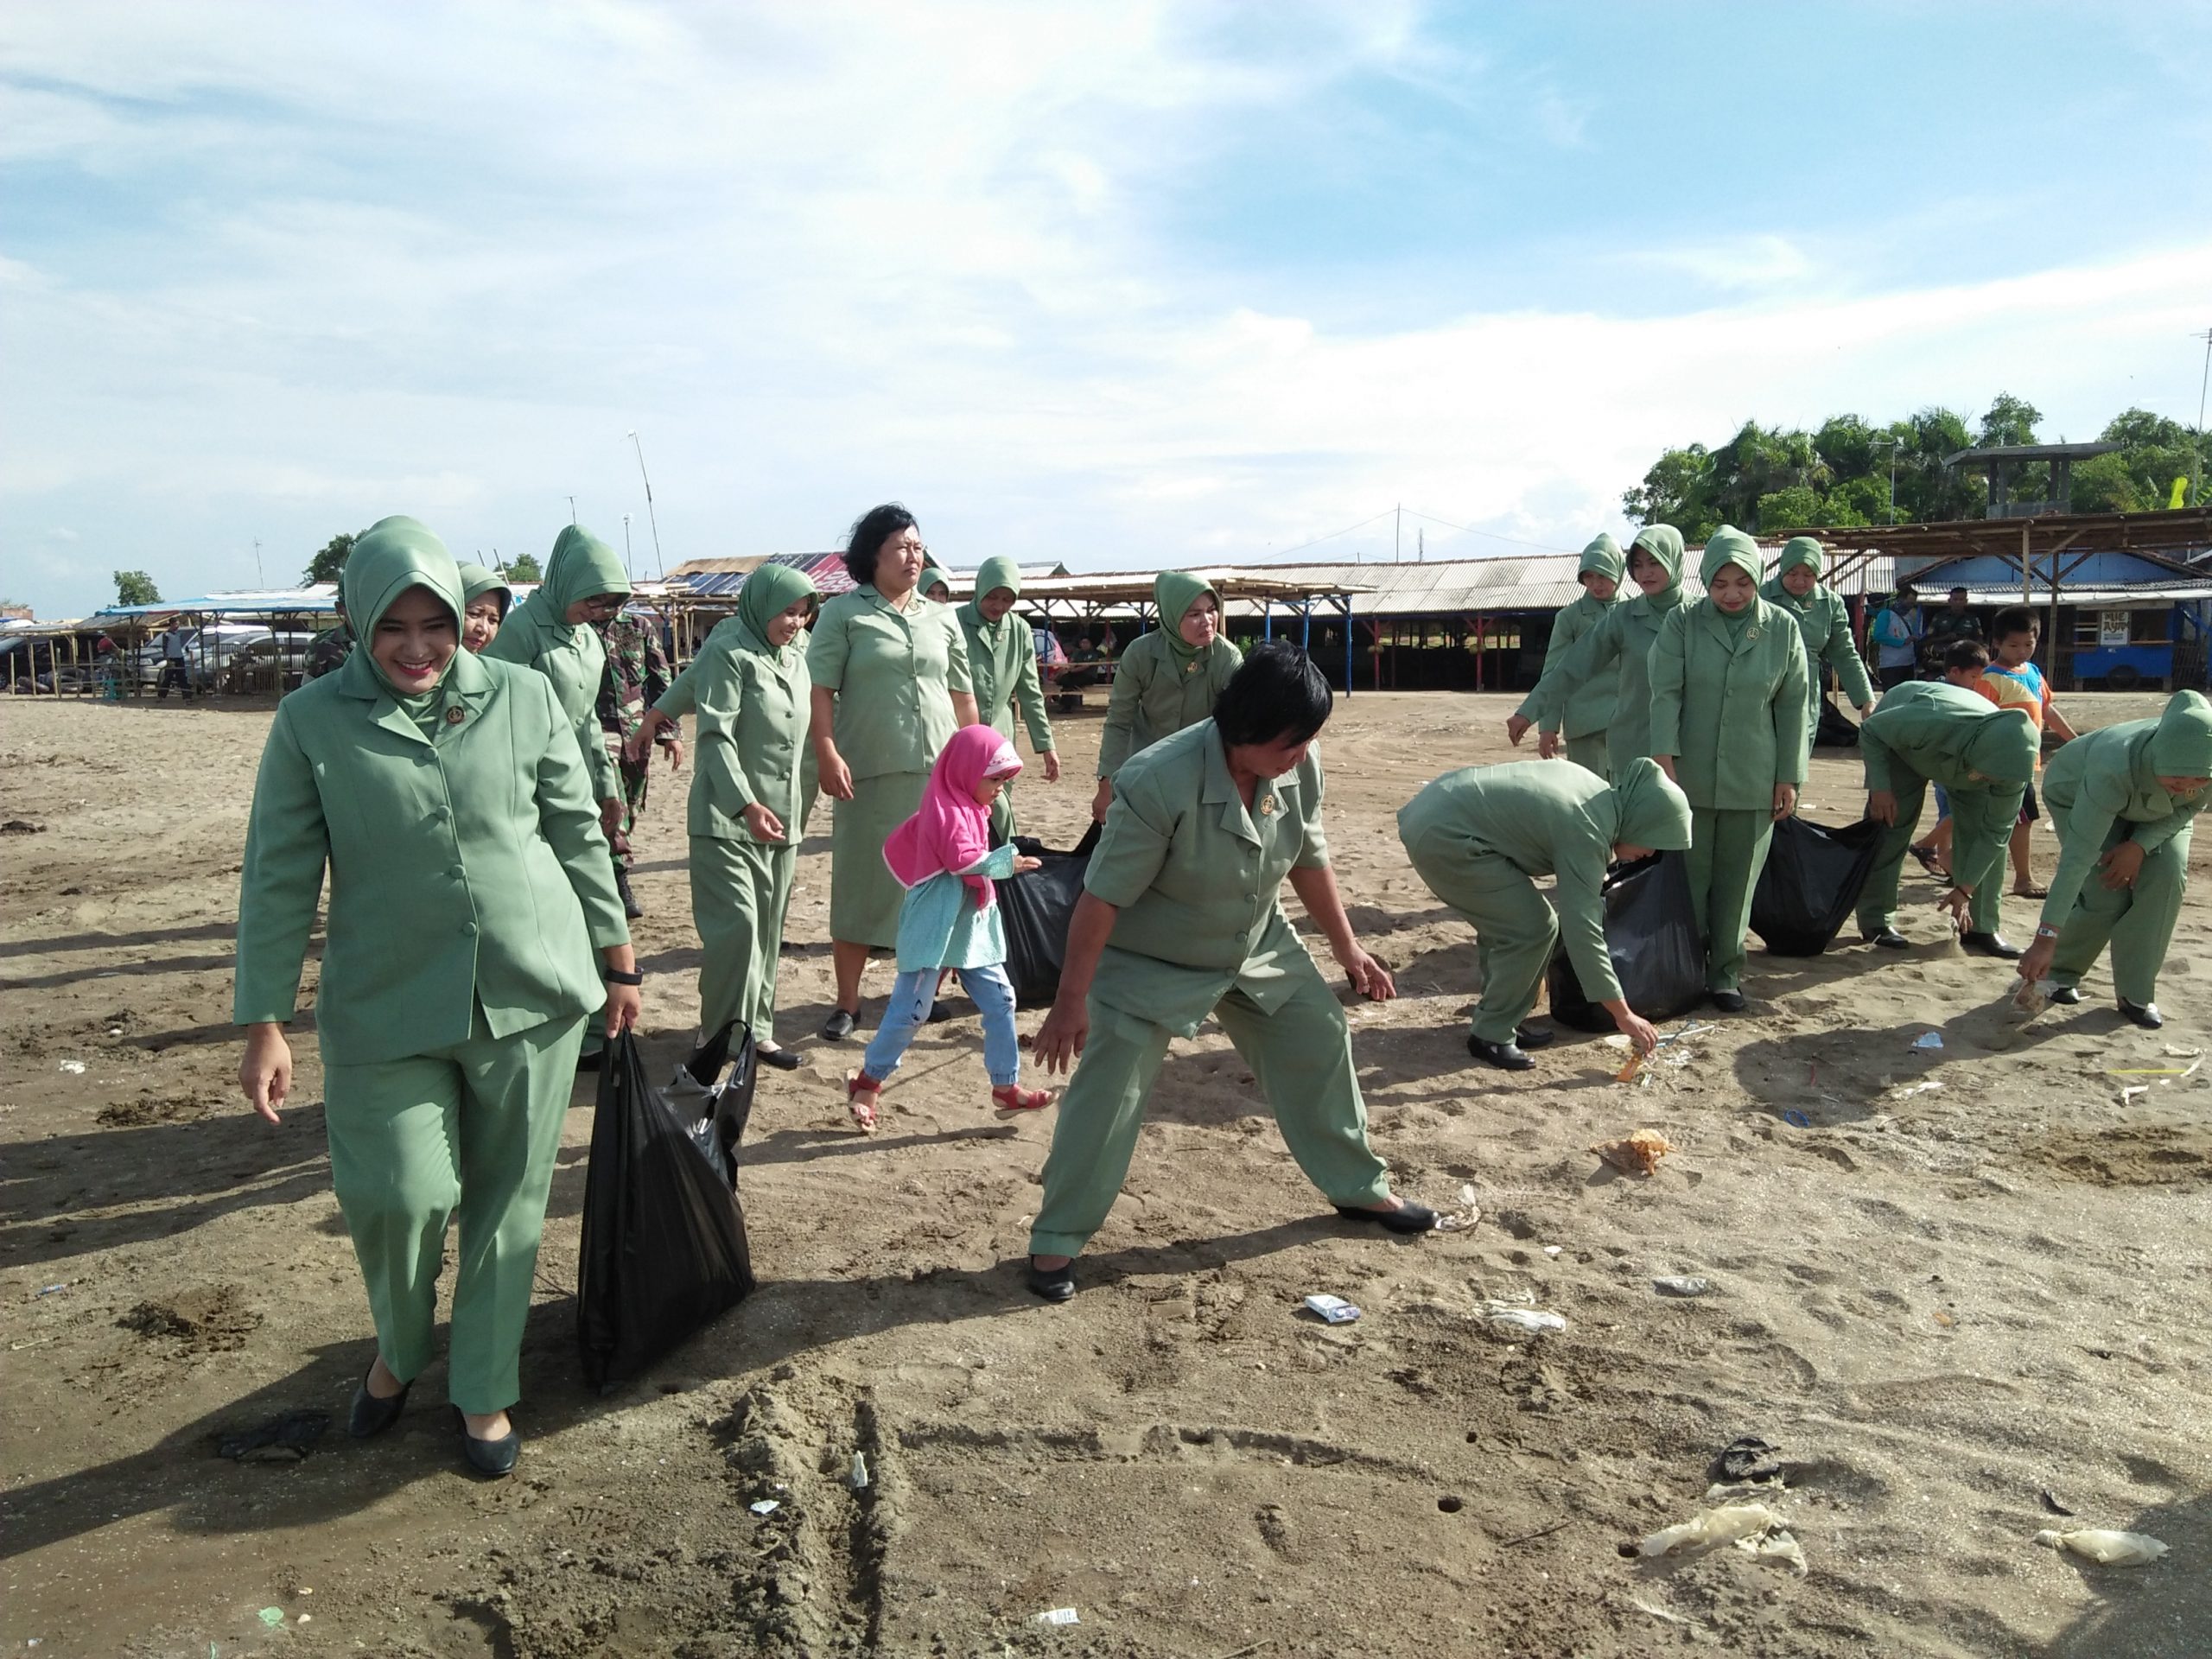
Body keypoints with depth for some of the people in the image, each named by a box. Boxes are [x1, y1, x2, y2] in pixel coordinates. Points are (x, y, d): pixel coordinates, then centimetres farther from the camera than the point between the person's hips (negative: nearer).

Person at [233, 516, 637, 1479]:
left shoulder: (523, 699, -1)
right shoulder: (313, 722, -3)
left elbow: (579, 838, 6)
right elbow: (279, 880, -1)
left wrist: (619, 964, 10)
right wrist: (264, 1023, -4)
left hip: (532, 998, 1)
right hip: (387, 1010, -1)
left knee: (507, 1202, 9)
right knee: (395, 1193, -4)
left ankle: (484, 1390, 30)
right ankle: (399, 1348, 31)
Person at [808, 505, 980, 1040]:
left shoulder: (942, 618, 12)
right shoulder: (844, 613, 0)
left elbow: (962, 695, 16)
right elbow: (819, 690, -6)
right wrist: (827, 754, -17)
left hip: (940, 773, 4)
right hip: (870, 774, -4)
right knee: (861, 884, 3)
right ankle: (847, 1003, 12)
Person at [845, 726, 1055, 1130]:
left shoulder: (969, 808, 13)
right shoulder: (947, 810, -16)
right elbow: (965, 860, -26)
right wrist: (1008, 861, -15)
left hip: (972, 929, 10)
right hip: (936, 930, -10)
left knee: (999, 1002, 7)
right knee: (910, 1010, -3)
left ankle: (1006, 1087, 13)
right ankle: (866, 1083, 13)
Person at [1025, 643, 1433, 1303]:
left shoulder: (1300, 765, -17)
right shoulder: (1159, 783, -36)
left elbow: (1308, 856, 2)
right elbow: (1102, 897, -28)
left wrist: (1347, 947, 9)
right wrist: (1071, 1001, -23)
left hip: (1258, 947, 6)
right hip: (1150, 965, -6)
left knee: (1320, 1045, 12)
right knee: (1106, 1095, -8)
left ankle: (1360, 1188, 35)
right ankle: (1056, 1240, 8)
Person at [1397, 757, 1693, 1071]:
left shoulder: (1599, 792, 10)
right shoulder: (1586, 832, -17)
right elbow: (1582, 930, -19)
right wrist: (1623, 1015, -14)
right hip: (1443, 836, -10)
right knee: (1533, 928, -7)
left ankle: (1502, 1021, 25)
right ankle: (1491, 1035, 3)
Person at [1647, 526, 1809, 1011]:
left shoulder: (1782, 629, 2)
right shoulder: (1682, 622, -2)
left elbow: (1792, 707, 5)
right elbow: (1666, 693, -7)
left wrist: (1789, 777, 3)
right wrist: (1664, 755, -18)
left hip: (1753, 783, 1)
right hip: (1690, 777, -1)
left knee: (1738, 880, 7)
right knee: (1689, 875, 5)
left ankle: (1726, 969, 19)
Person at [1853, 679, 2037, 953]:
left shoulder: (2009, 763, -33)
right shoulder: (1931, 722, -48)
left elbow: (1995, 831, -21)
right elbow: (1870, 730, -28)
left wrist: (1965, 889, -21)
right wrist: (1879, 787, -35)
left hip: (1964, 757, 3)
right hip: (1899, 742, -3)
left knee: (1989, 835, -9)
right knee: (1891, 822, -15)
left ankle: (1981, 926, 2)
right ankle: (1876, 921, -6)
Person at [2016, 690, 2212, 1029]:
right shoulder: (2113, 768, -45)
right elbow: (2078, 855, -45)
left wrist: (2141, 845, -29)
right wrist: (2045, 940, -46)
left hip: (2161, 811, 4)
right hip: (2076, 793, -4)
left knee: (2167, 875, -18)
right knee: (2106, 892, -19)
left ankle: (2136, 994, -6)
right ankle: (2061, 971, 9)